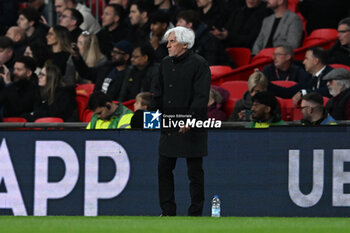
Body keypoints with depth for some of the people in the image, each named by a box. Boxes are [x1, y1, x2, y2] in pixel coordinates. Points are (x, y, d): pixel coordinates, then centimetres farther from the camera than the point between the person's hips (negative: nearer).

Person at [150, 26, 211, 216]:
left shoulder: (199, 64, -8)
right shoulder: (165, 63, 13)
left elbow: (201, 96, -13)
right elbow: (159, 93, 20)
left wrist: (190, 119, -21)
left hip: (191, 128, -6)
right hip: (169, 126, 7)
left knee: (194, 171, 0)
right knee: (164, 168, 5)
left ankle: (195, 213, 6)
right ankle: (168, 211, 12)